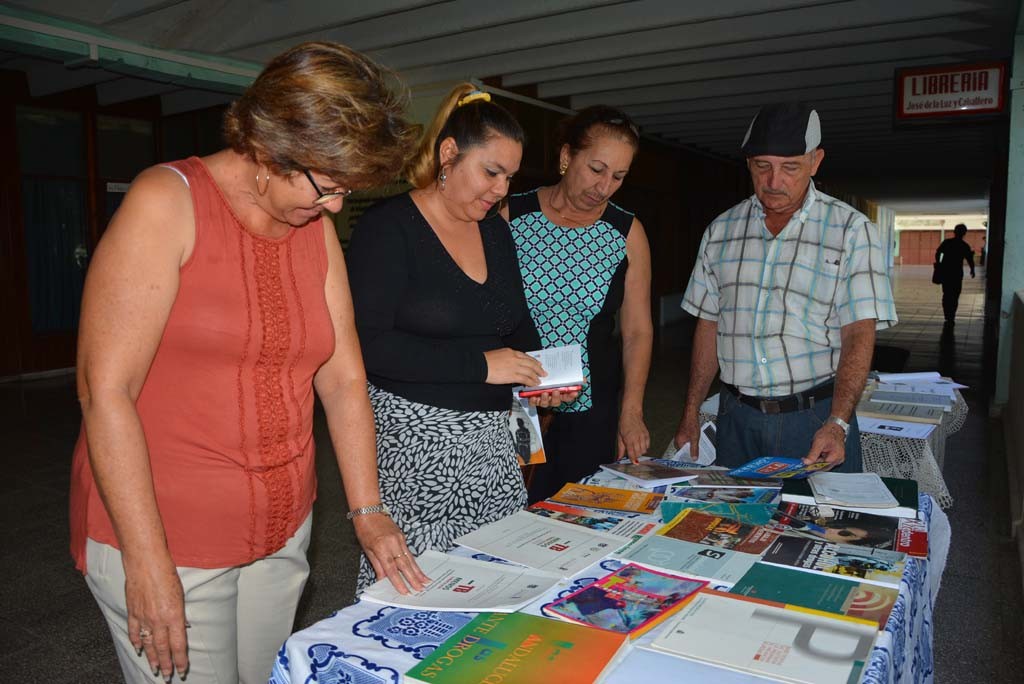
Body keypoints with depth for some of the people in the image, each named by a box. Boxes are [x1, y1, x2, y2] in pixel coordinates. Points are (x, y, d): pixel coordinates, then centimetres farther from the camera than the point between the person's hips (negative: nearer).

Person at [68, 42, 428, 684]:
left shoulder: (318, 228, 3)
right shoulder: (168, 202, -13)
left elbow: (343, 379, 4)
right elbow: (105, 390, -17)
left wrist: (367, 512, -1)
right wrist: (149, 563, -18)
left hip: (284, 530, 6)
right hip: (159, 536, -5)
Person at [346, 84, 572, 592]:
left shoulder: (495, 230, 13)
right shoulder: (388, 227, -9)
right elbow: (367, 345, -18)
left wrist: (538, 375, 3)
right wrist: (479, 364, -20)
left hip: (492, 440, 6)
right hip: (414, 442, -6)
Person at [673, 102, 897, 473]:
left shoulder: (851, 230, -4)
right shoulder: (721, 230, 6)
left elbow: (859, 334, -10)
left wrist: (838, 423, -22)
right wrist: (691, 413, 7)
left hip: (817, 417, -2)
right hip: (736, 416, 3)